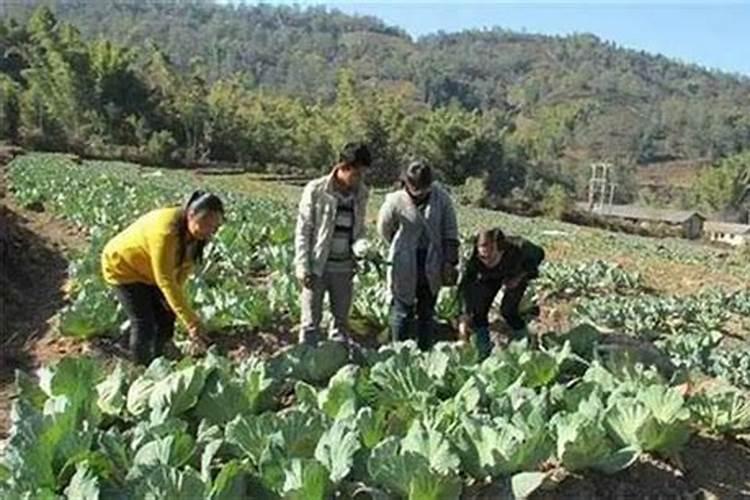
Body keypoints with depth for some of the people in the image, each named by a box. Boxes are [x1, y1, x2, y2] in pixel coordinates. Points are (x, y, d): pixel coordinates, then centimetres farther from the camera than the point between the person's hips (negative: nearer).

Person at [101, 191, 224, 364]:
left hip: (148, 272, 8)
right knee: (144, 324, -12)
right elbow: (165, 280, -40)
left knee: (166, 319, 7)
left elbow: (185, 266, -3)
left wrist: (172, 297, -18)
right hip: (122, 266, -8)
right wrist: (191, 322, -43)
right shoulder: (165, 231, -40)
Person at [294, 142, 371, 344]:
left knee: (342, 320, 14)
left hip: (344, 267, 5)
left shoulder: (360, 193, 2)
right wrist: (303, 267, -11)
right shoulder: (316, 190, -10)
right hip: (317, 267, -4)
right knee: (311, 322, 4)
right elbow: (303, 230, -7)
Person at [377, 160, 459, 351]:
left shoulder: (441, 198, -6)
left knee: (427, 312, 14)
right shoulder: (395, 201, -13)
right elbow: (384, 229, 4)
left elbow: (450, 232, 2)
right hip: (404, 269, -3)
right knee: (403, 311, 5)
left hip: (432, 269, 3)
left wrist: (450, 261, -1)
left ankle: (424, 352, 25)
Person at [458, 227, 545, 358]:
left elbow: (538, 254, -19)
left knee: (508, 310, -16)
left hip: (516, 274, -2)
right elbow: (464, 286, -38)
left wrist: (521, 276, -26)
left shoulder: (519, 248, -41)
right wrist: (465, 315, -49)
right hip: (490, 277, 2)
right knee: (479, 309, -11)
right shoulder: (475, 260, -38)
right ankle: (483, 350, 8)